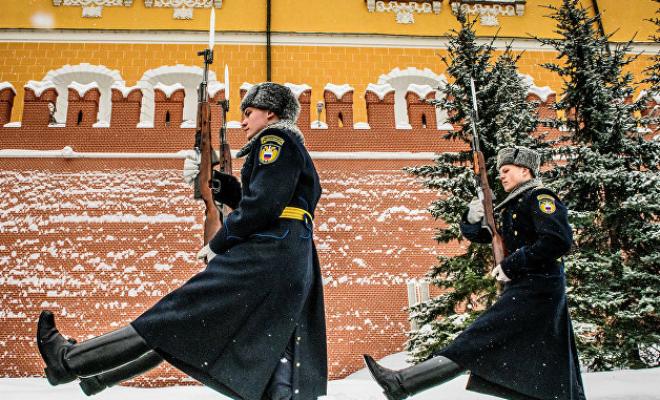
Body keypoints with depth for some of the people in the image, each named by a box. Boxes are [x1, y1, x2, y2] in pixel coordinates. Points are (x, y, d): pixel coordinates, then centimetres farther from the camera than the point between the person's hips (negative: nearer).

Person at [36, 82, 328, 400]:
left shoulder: (276, 139, 0)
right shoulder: (291, 148, 30)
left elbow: (261, 206, -16)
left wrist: (218, 245, -6)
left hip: (267, 253, -11)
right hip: (294, 263, 11)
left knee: (182, 317, -6)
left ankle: (70, 361, 4)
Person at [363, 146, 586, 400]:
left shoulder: (540, 197, -3)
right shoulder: (512, 206, 26)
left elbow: (559, 241, -18)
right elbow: (480, 235, 26)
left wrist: (511, 265, -17)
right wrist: (472, 220, 2)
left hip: (535, 290, -10)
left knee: (477, 342, -20)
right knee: (555, 373, 11)